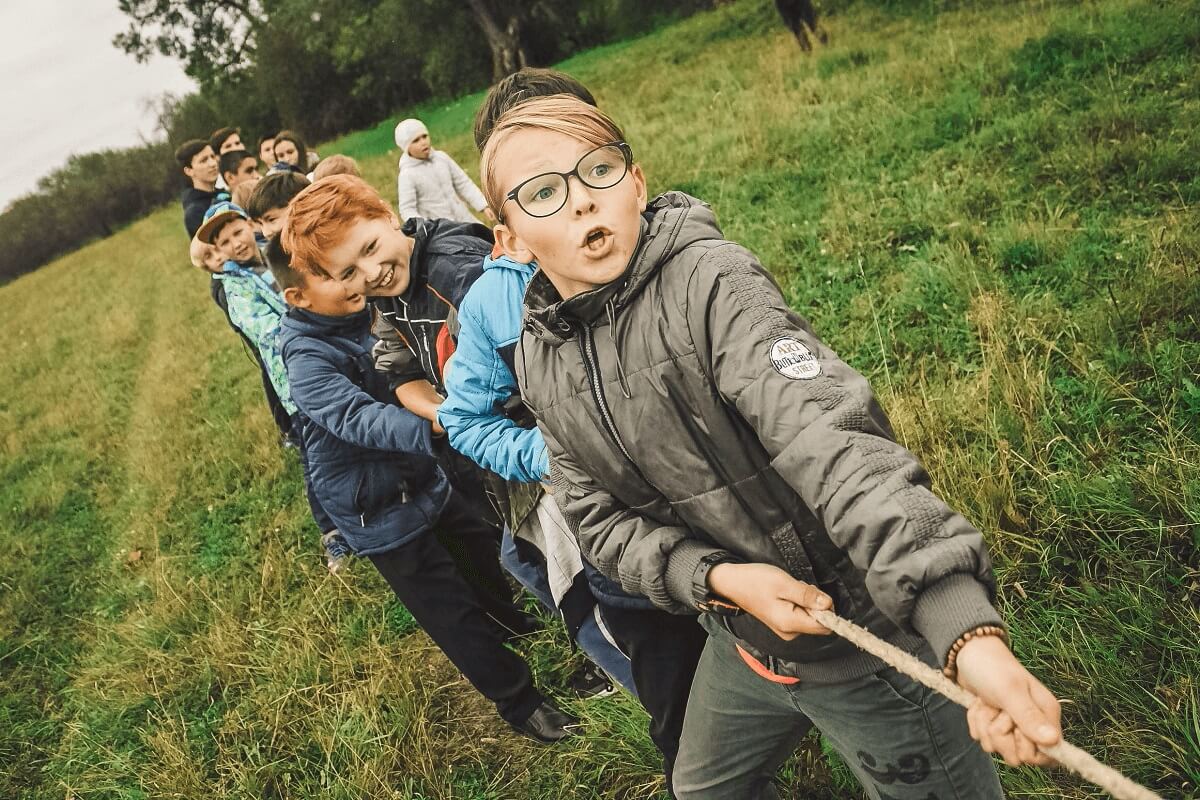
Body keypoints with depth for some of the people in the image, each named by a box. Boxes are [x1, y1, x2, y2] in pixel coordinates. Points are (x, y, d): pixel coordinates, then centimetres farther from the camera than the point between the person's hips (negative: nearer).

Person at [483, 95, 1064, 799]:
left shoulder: (709, 282, -24)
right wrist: (718, 578, -20)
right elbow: (601, 516, -2)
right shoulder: (540, 361, -3)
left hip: (863, 638, -6)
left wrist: (972, 634, -46)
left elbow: (832, 441, -36)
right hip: (742, 639, 7)